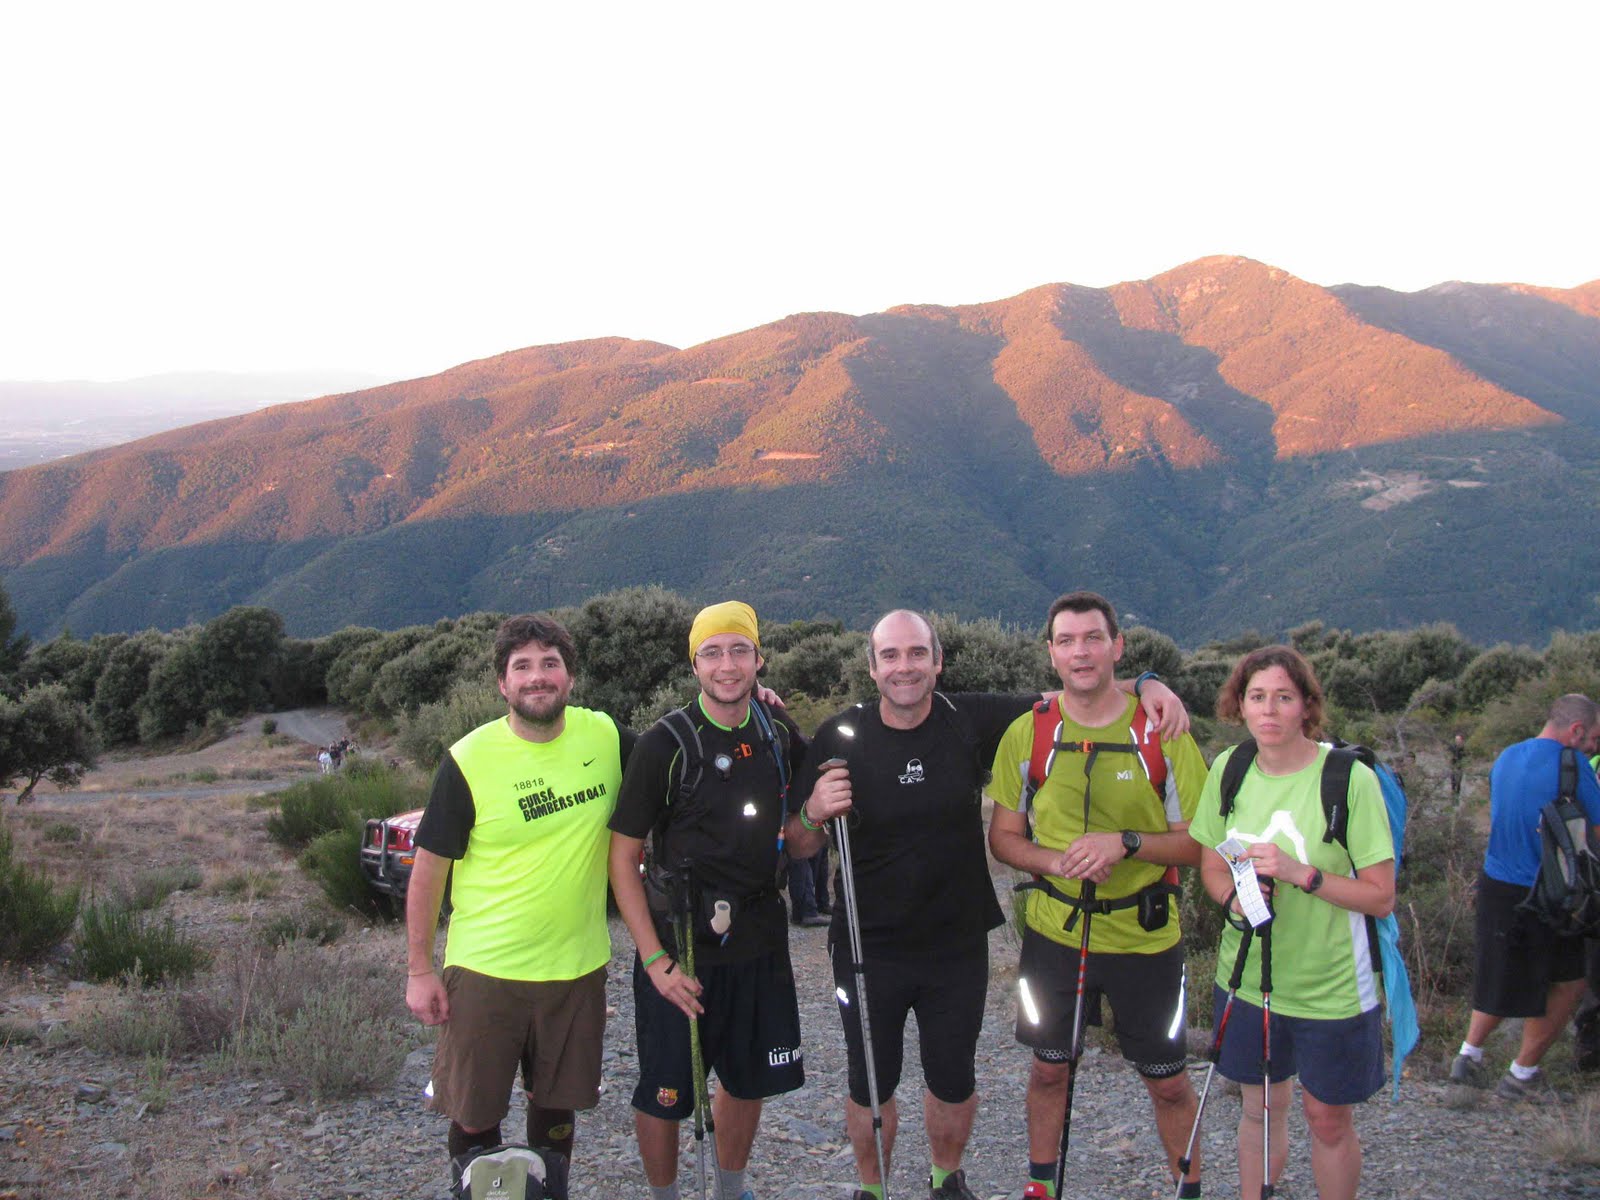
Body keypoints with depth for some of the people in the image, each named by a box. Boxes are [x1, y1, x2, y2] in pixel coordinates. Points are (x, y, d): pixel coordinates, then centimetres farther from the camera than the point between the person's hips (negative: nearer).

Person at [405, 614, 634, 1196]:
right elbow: (429, 869, -5)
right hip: (485, 972, -3)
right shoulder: (468, 761, -12)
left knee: (557, 1104, 17)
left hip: (578, 967, 3)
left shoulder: (604, 737, -3)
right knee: (474, 1116, 8)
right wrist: (419, 970, -5)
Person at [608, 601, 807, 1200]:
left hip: (759, 943, 4)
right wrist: (655, 959, -16)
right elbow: (622, 855, -10)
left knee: (749, 1080, 18)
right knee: (664, 1093, 6)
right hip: (681, 947, -4)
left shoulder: (780, 735, 2)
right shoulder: (665, 744, -12)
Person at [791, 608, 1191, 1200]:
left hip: (958, 945, 2)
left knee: (954, 1081, 18)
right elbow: (799, 848, -4)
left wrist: (1146, 685, -13)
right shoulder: (840, 738, -12)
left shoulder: (971, 719, -8)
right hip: (870, 949, -1)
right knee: (870, 1085, 12)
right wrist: (814, 813, -26)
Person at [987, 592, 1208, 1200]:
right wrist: (1057, 862, -17)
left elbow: (1200, 842, -6)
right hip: (1054, 931, 2)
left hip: (1146, 938, -1)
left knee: (1168, 1082, 9)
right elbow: (1002, 837, 3)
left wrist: (1126, 843, -23)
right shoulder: (1026, 733, -3)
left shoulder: (1163, 731, -8)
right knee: (1049, 1070, 16)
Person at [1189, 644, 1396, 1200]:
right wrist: (1237, 898, -13)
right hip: (1247, 976, 3)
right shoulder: (1228, 768, -3)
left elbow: (1381, 897, -14)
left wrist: (1301, 873, -26)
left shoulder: (1351, 778, -17)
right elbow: (1212, 867, 8)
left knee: (1329, 1118, 10)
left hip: (1332, 986, -3)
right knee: (1261, 1106, 17)